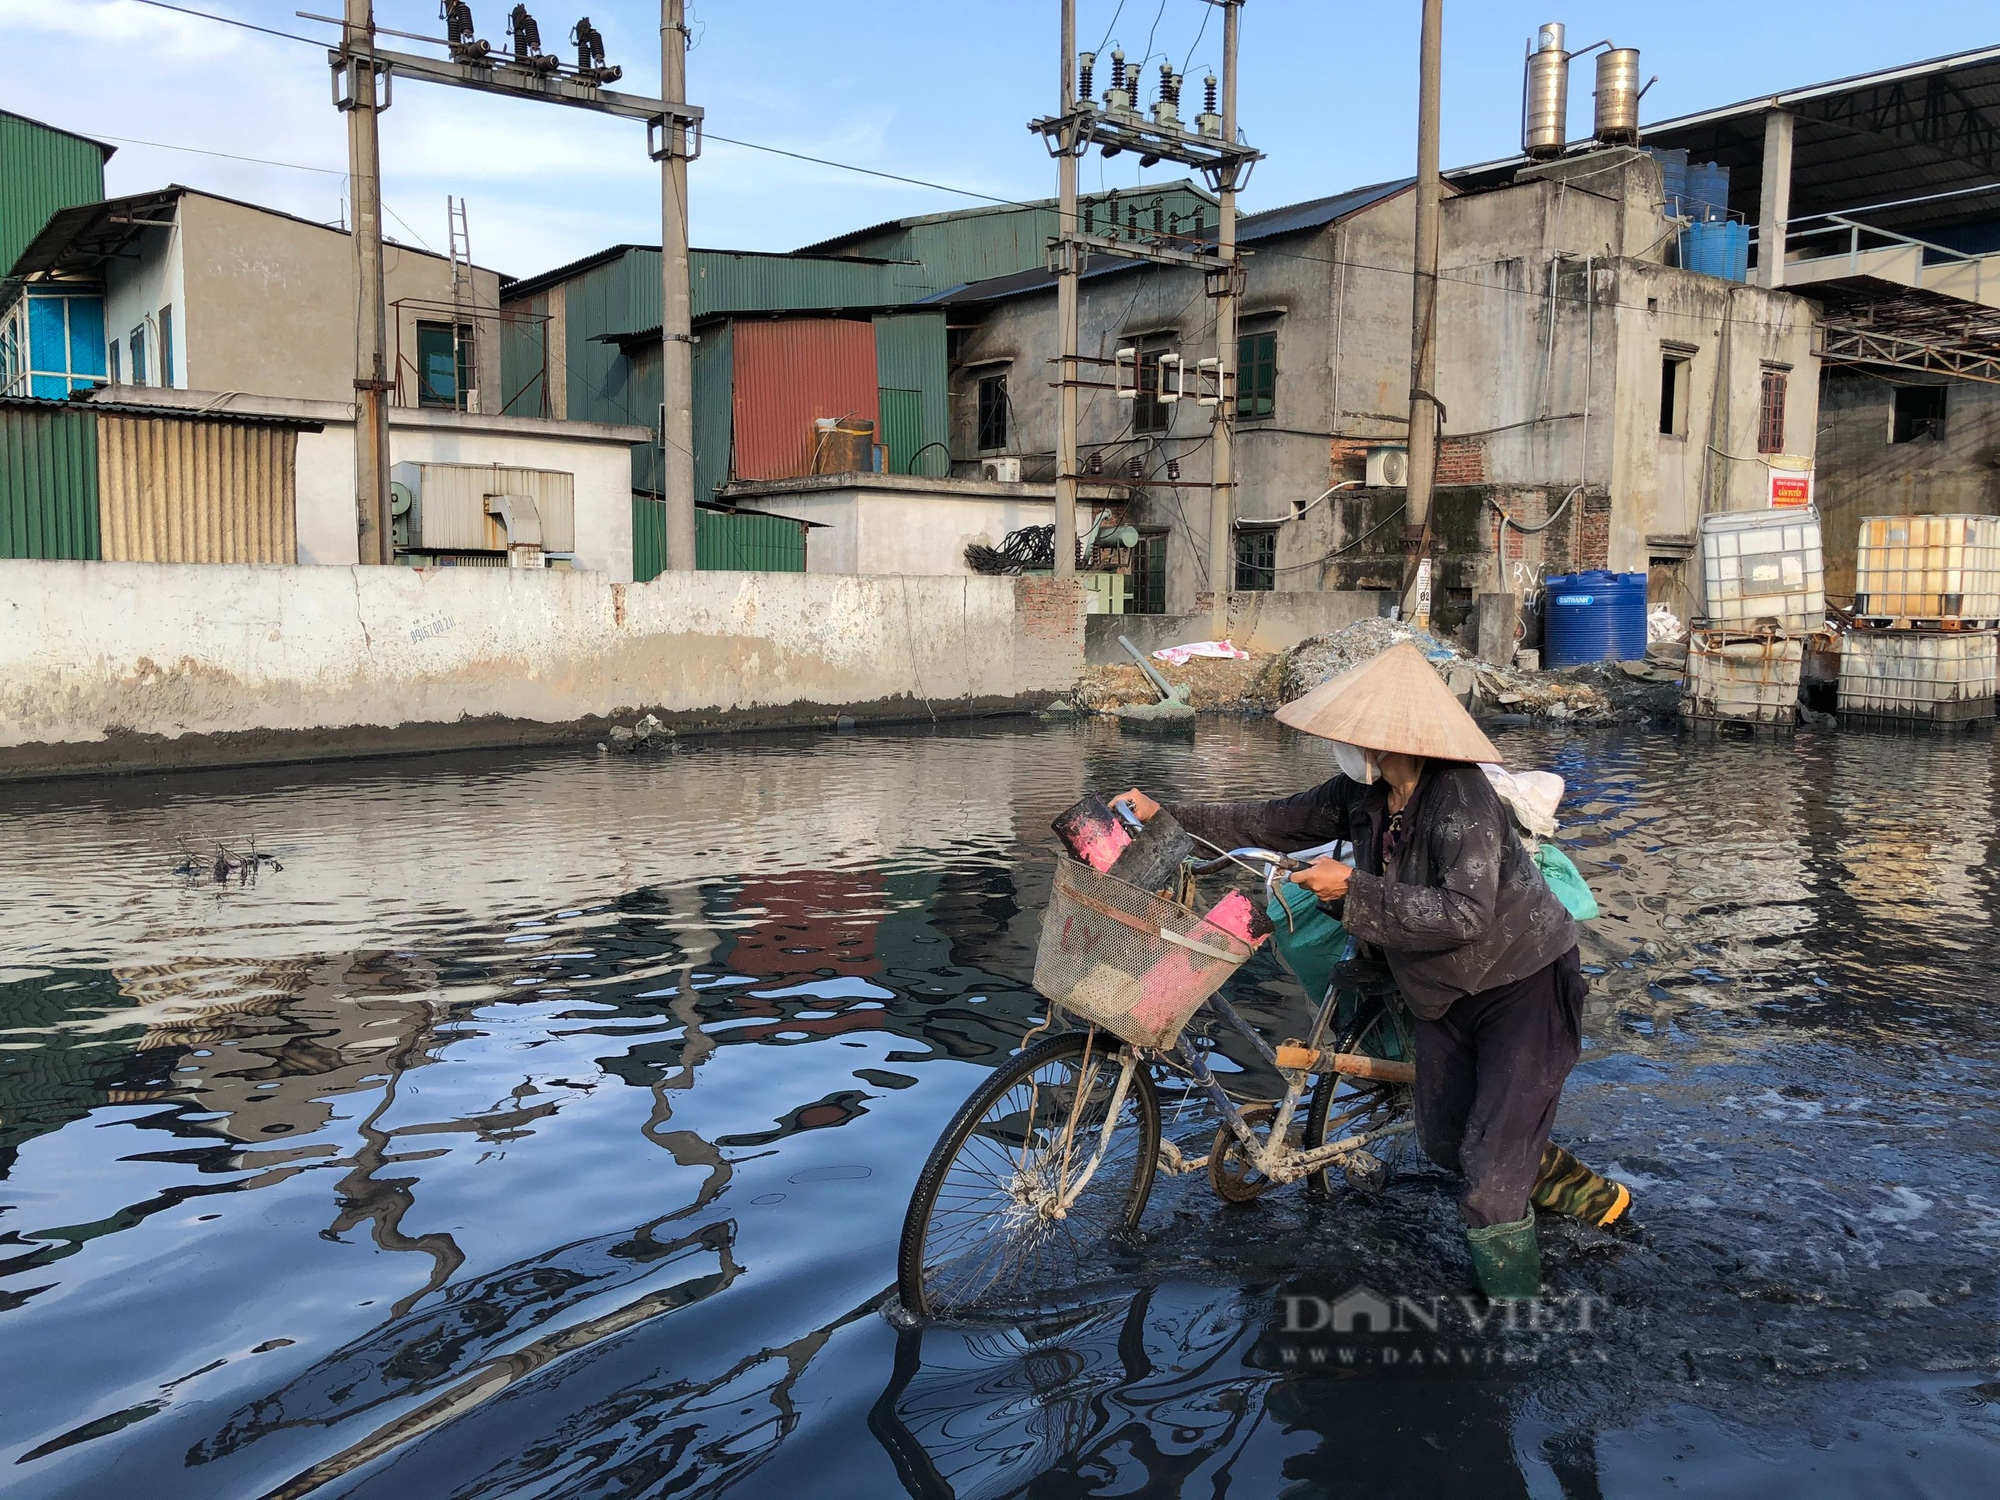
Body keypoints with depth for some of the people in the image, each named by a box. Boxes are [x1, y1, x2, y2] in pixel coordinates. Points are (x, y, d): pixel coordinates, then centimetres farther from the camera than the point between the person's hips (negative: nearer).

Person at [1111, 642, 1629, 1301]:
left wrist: (1353, 888, -34)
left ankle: (1509, 1315, 11)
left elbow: (1465, 913, -38)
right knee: (1444, 1141, 17)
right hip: (1446, 993, 9)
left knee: (1493, 1177, -11)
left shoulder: (1460, 798, -30)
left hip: (1525, 981, -8)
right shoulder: (1362, 792, -6)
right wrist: (1166, 815, -4)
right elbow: (1276, 823, 1)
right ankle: (1588, 1194, 37)